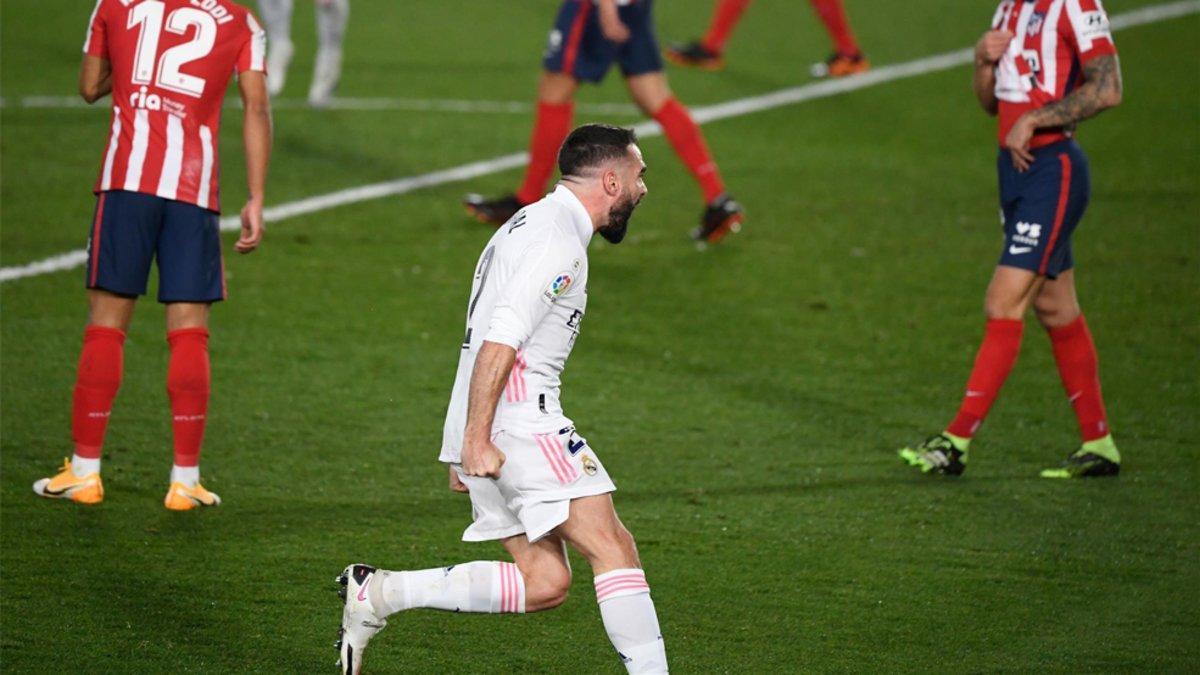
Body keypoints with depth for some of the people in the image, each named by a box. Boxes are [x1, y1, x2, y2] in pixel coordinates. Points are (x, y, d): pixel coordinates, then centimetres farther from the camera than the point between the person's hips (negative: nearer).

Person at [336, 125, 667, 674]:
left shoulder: (531, 225, 22)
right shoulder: (558, 241, -12)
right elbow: (500, 341, -21)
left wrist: (468, 443, 27)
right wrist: (476, 438, -24)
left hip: (485, 427, 10)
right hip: (516, 422, -10)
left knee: (544, 582, 6)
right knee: (612, 547, -11)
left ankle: (378, 593, 7)